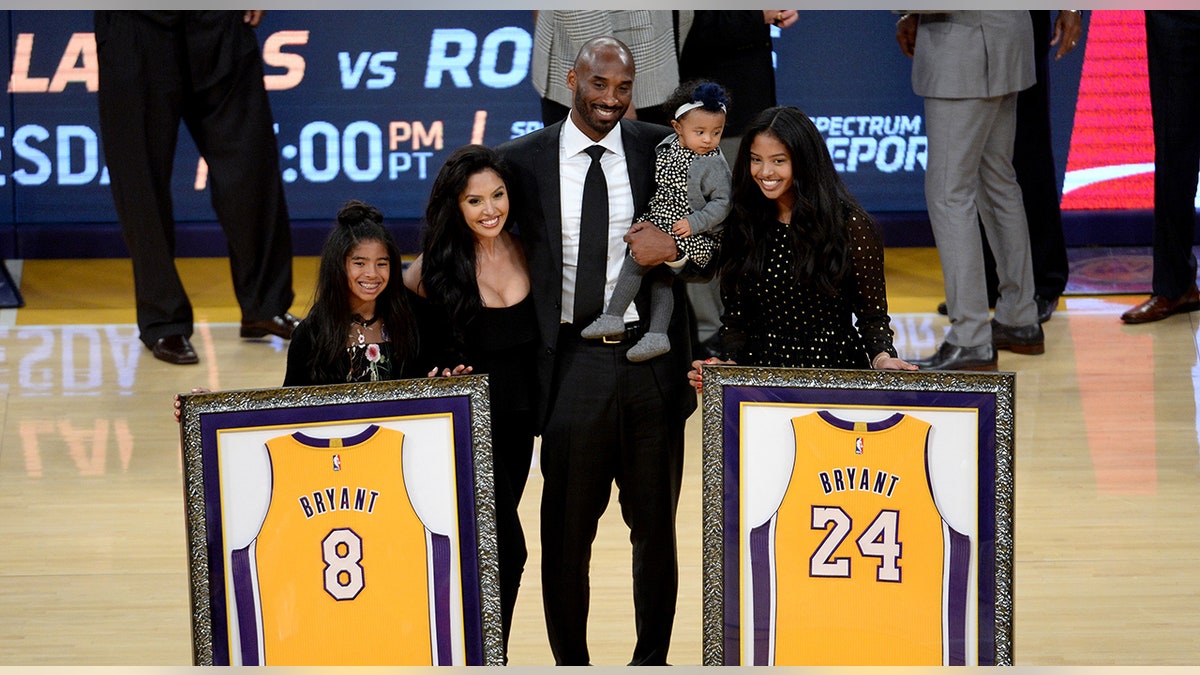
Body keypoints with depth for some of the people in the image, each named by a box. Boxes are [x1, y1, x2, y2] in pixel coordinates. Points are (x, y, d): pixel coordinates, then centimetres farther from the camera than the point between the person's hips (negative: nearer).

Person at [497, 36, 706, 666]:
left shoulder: (663, 150, 3)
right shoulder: (522, 160, 1)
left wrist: (675, 251, -14)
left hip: (651, 360, 1)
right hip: (573, 362, -1)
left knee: (656, 526, 12)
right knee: (566, 529, 6)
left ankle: (652, 658, 27)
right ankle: (570, 661, 19)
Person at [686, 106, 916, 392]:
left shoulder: (850, 226, -2)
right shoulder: (741, 227, 9)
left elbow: (872, 315, 2)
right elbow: (735, 317, 14)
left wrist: (882, 357, -17)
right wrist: (728, 363, -5)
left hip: (836, 369, -2)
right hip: (761, 376, 3)